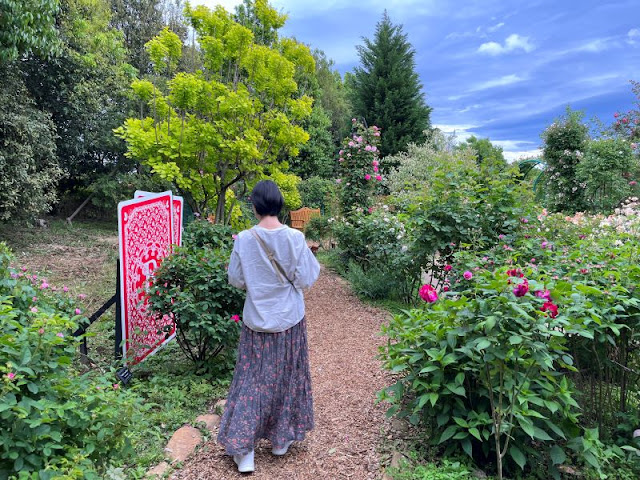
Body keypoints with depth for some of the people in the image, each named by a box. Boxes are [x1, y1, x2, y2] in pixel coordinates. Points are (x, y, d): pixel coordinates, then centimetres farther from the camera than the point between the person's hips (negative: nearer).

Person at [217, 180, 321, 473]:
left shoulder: (244, 240, -11)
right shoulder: (295, 238, -13)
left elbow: (235, 280, -2)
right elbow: (306, 280, -8)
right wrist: (309, 257, 9)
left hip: (257, 321, 0)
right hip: (289, 320, 0)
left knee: (252, 381, 12)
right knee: (286, 378, 16)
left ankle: (243, 448, 13)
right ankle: (281, 439, 31)